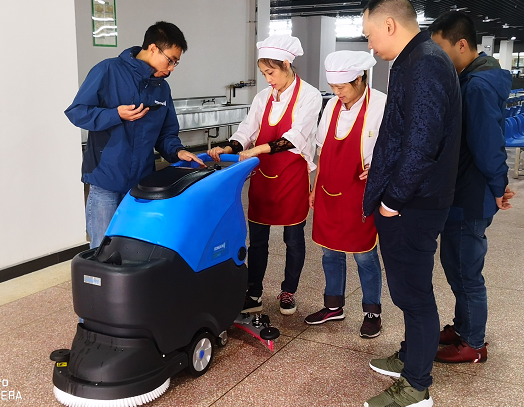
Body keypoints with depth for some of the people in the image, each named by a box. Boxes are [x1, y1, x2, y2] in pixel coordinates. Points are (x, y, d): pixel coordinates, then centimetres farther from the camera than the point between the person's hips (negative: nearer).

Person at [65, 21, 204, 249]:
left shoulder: (162, 88, 13)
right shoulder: (109, 71, -6)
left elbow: (166, 133, 16)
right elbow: (76, 111, -6)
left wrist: (177, 151, -5)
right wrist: (116, 115, -18)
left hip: (143, 182, 5)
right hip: (106, 180, -5)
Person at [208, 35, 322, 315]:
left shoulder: (309, 96, -9)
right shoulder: (263, 97, 7)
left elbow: (296, 136, -22)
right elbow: (247, 131, 0)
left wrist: (258, 149, -33)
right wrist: (228, 149, -20)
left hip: (293, 175, -4)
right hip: (262, 175, 4)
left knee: (293, 237, 9)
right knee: (257, 237, 7)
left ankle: (288, 292, 26)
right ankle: (253, 294, 18)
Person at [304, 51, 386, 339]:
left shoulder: (381, 106, -13)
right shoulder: (332, 105, 4)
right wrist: (315, 188, 12)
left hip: (359, 194, -5)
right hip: (328, 193, 6)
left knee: (364, 255, 5)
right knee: (330, 252, 14)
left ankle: (372, 312, 23)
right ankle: (333, 306, 31)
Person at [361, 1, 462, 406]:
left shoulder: (426, 65, -19)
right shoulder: (416, 60, 13)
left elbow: (422, 144, -26)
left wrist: (393, 198, -17)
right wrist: (384, 183, 16)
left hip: (411, 207, -10)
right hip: (404, 203, 10)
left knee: (414, 294, 2)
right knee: (409, 289, 21)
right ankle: (410, 358, 39)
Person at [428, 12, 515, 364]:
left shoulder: (479, 85, -23)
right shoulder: (469, 79, 8)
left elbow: (487, 146, -24)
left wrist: (498, 188, -12)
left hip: (470, 200, -10)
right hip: (460, 195, 10)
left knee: (467, 273, 5)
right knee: (456, 265, 21)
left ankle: (474, 345, 23)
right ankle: (463, 328, 38)